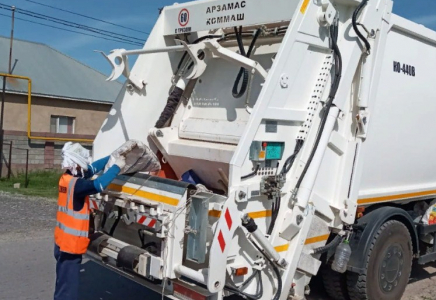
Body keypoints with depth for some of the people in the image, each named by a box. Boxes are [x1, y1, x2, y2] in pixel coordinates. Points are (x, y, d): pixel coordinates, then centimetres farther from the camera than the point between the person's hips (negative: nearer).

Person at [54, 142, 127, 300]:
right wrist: (116, 166, -26)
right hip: (70, 244, -9)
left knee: (65, 286, 21)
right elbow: (99, 185, -36)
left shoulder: (67, 177, 5)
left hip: (63, 241, 10)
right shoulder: (75, 184, -23)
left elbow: (93, 169, 10)